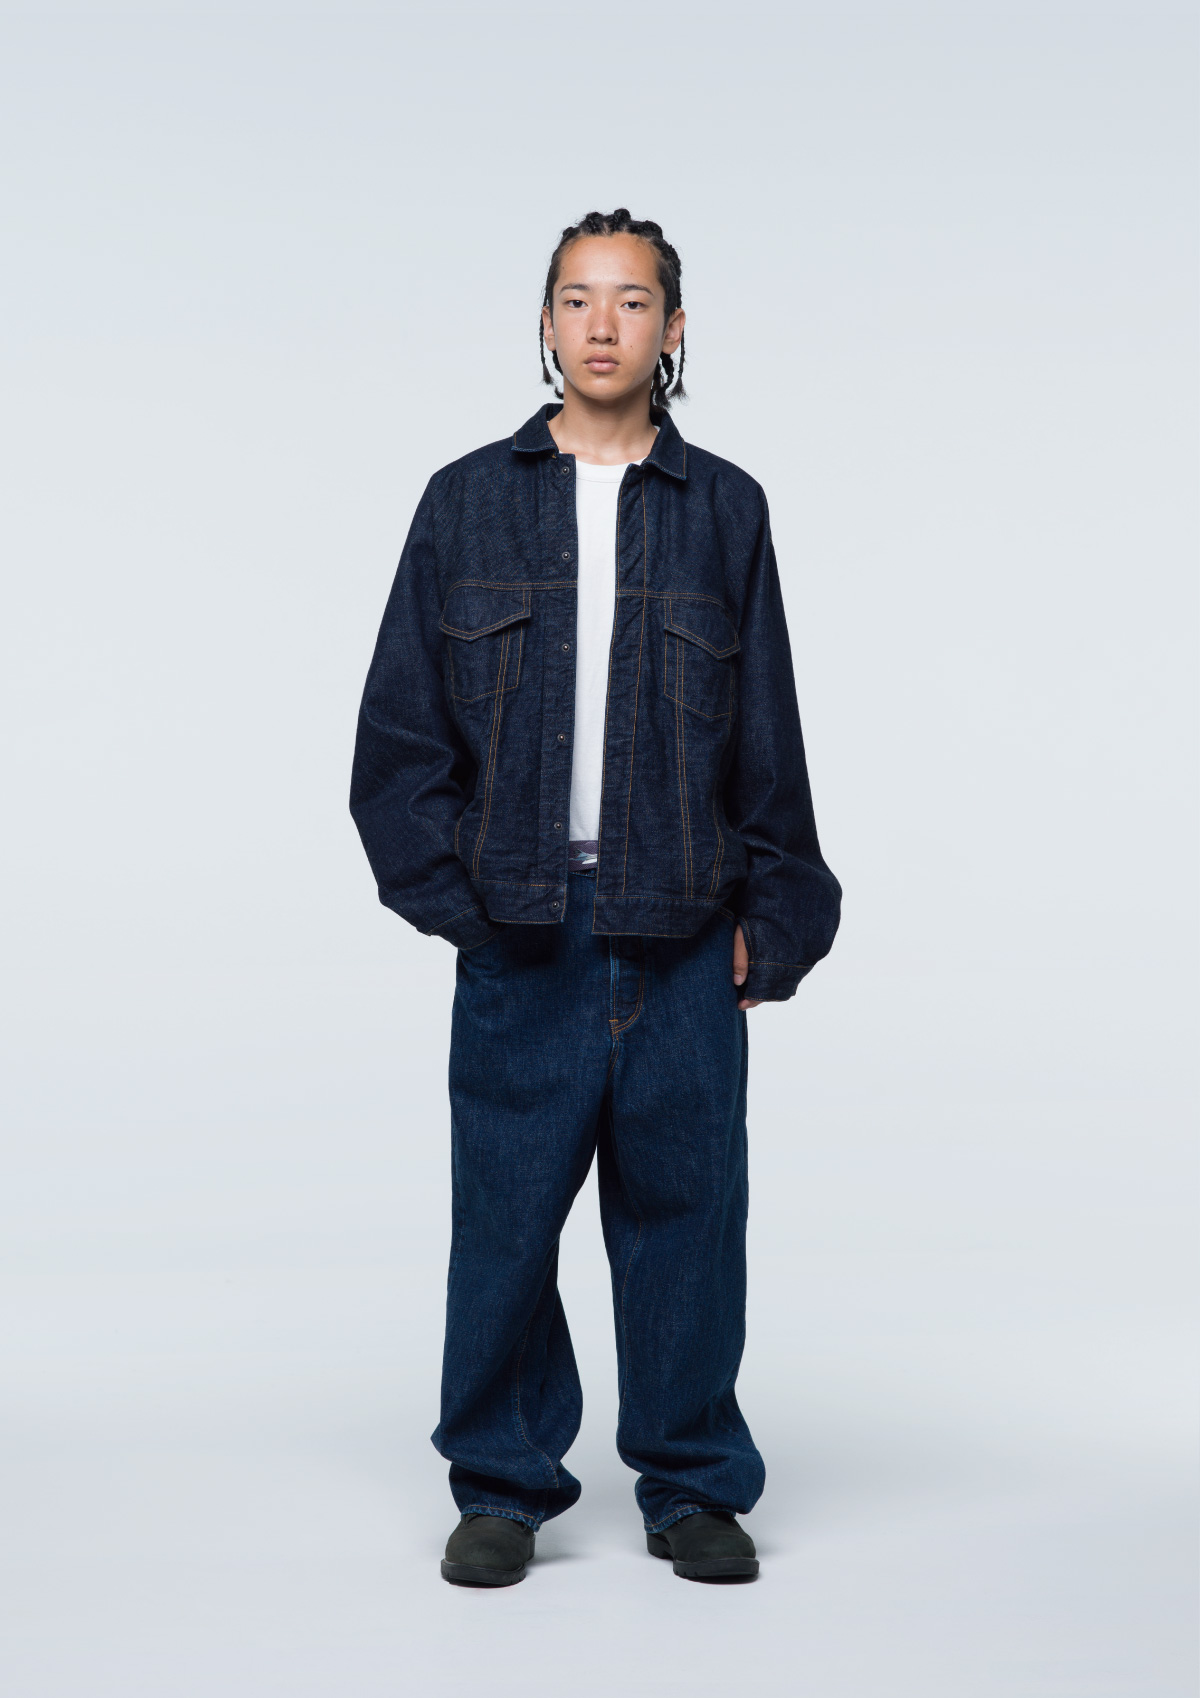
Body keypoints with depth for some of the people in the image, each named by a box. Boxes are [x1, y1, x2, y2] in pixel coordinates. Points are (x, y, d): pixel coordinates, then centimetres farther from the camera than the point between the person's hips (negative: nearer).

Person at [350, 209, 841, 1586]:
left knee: (684, 1206, 5)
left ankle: (692, 1485, 20)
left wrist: (771, 918, 6)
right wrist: (445, 887, -3)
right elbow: (401, 722, 6)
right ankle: (502, 1486, 19)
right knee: (506, 1210, 3)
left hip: (681, 934, 1)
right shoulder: (470, 502, 7)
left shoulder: (723, 510, 8)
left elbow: (769, 734, 10)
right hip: (519, 930, 0)